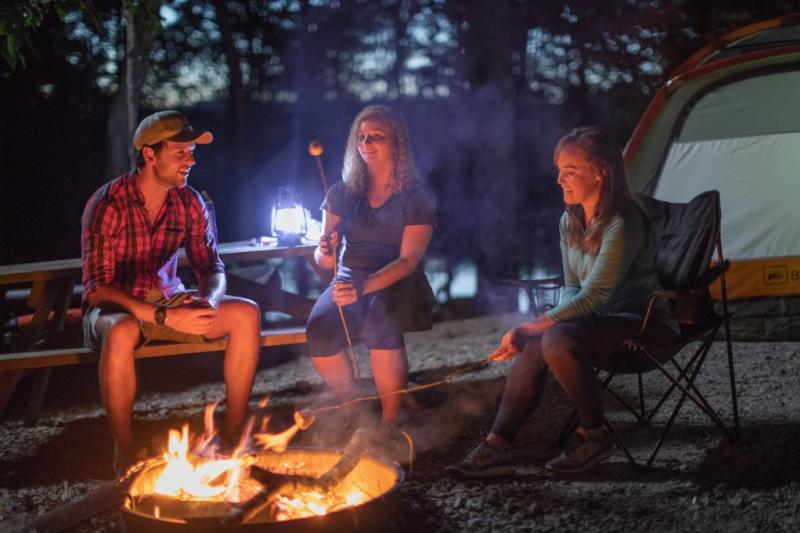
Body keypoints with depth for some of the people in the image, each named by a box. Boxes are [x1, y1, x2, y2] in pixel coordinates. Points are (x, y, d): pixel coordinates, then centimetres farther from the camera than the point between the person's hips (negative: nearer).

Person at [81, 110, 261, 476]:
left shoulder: (189, 203, -3)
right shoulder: (107, 205, -20)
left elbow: (211, 268, 2)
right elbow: (96, 289, -24)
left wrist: (208, 302, -24)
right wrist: (164, 317, -34)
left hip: (169, 301, 5)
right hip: (116, 308, -5)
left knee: (247, 314, -15)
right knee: (121, 333, -40)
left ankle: (234, 432, -8)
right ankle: (124, 451, -23)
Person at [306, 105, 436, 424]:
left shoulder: (417, 197, -2)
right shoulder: (344, 191, 7)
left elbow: (408, 261, -12)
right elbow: (323, 259, 7)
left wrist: (365, 286, -29)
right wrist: (325, 254, -20)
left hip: (397, 286, -3)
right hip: (349, 281, 3)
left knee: (380, 323, -38)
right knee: (319, 335, -29)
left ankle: (390, 420, -23)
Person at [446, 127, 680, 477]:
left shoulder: (623, 224, -21)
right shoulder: (570, 222, 6)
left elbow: (592, 296, -25)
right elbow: (572, 289, 11)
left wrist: (530, 327, -26)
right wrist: (534, 331, -10)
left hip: (647, 327, -7)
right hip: (605, 322, 7)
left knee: (558, 340, -32)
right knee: (532, 347, -21)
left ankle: (594, 438, -14)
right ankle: (495, 447, -21)